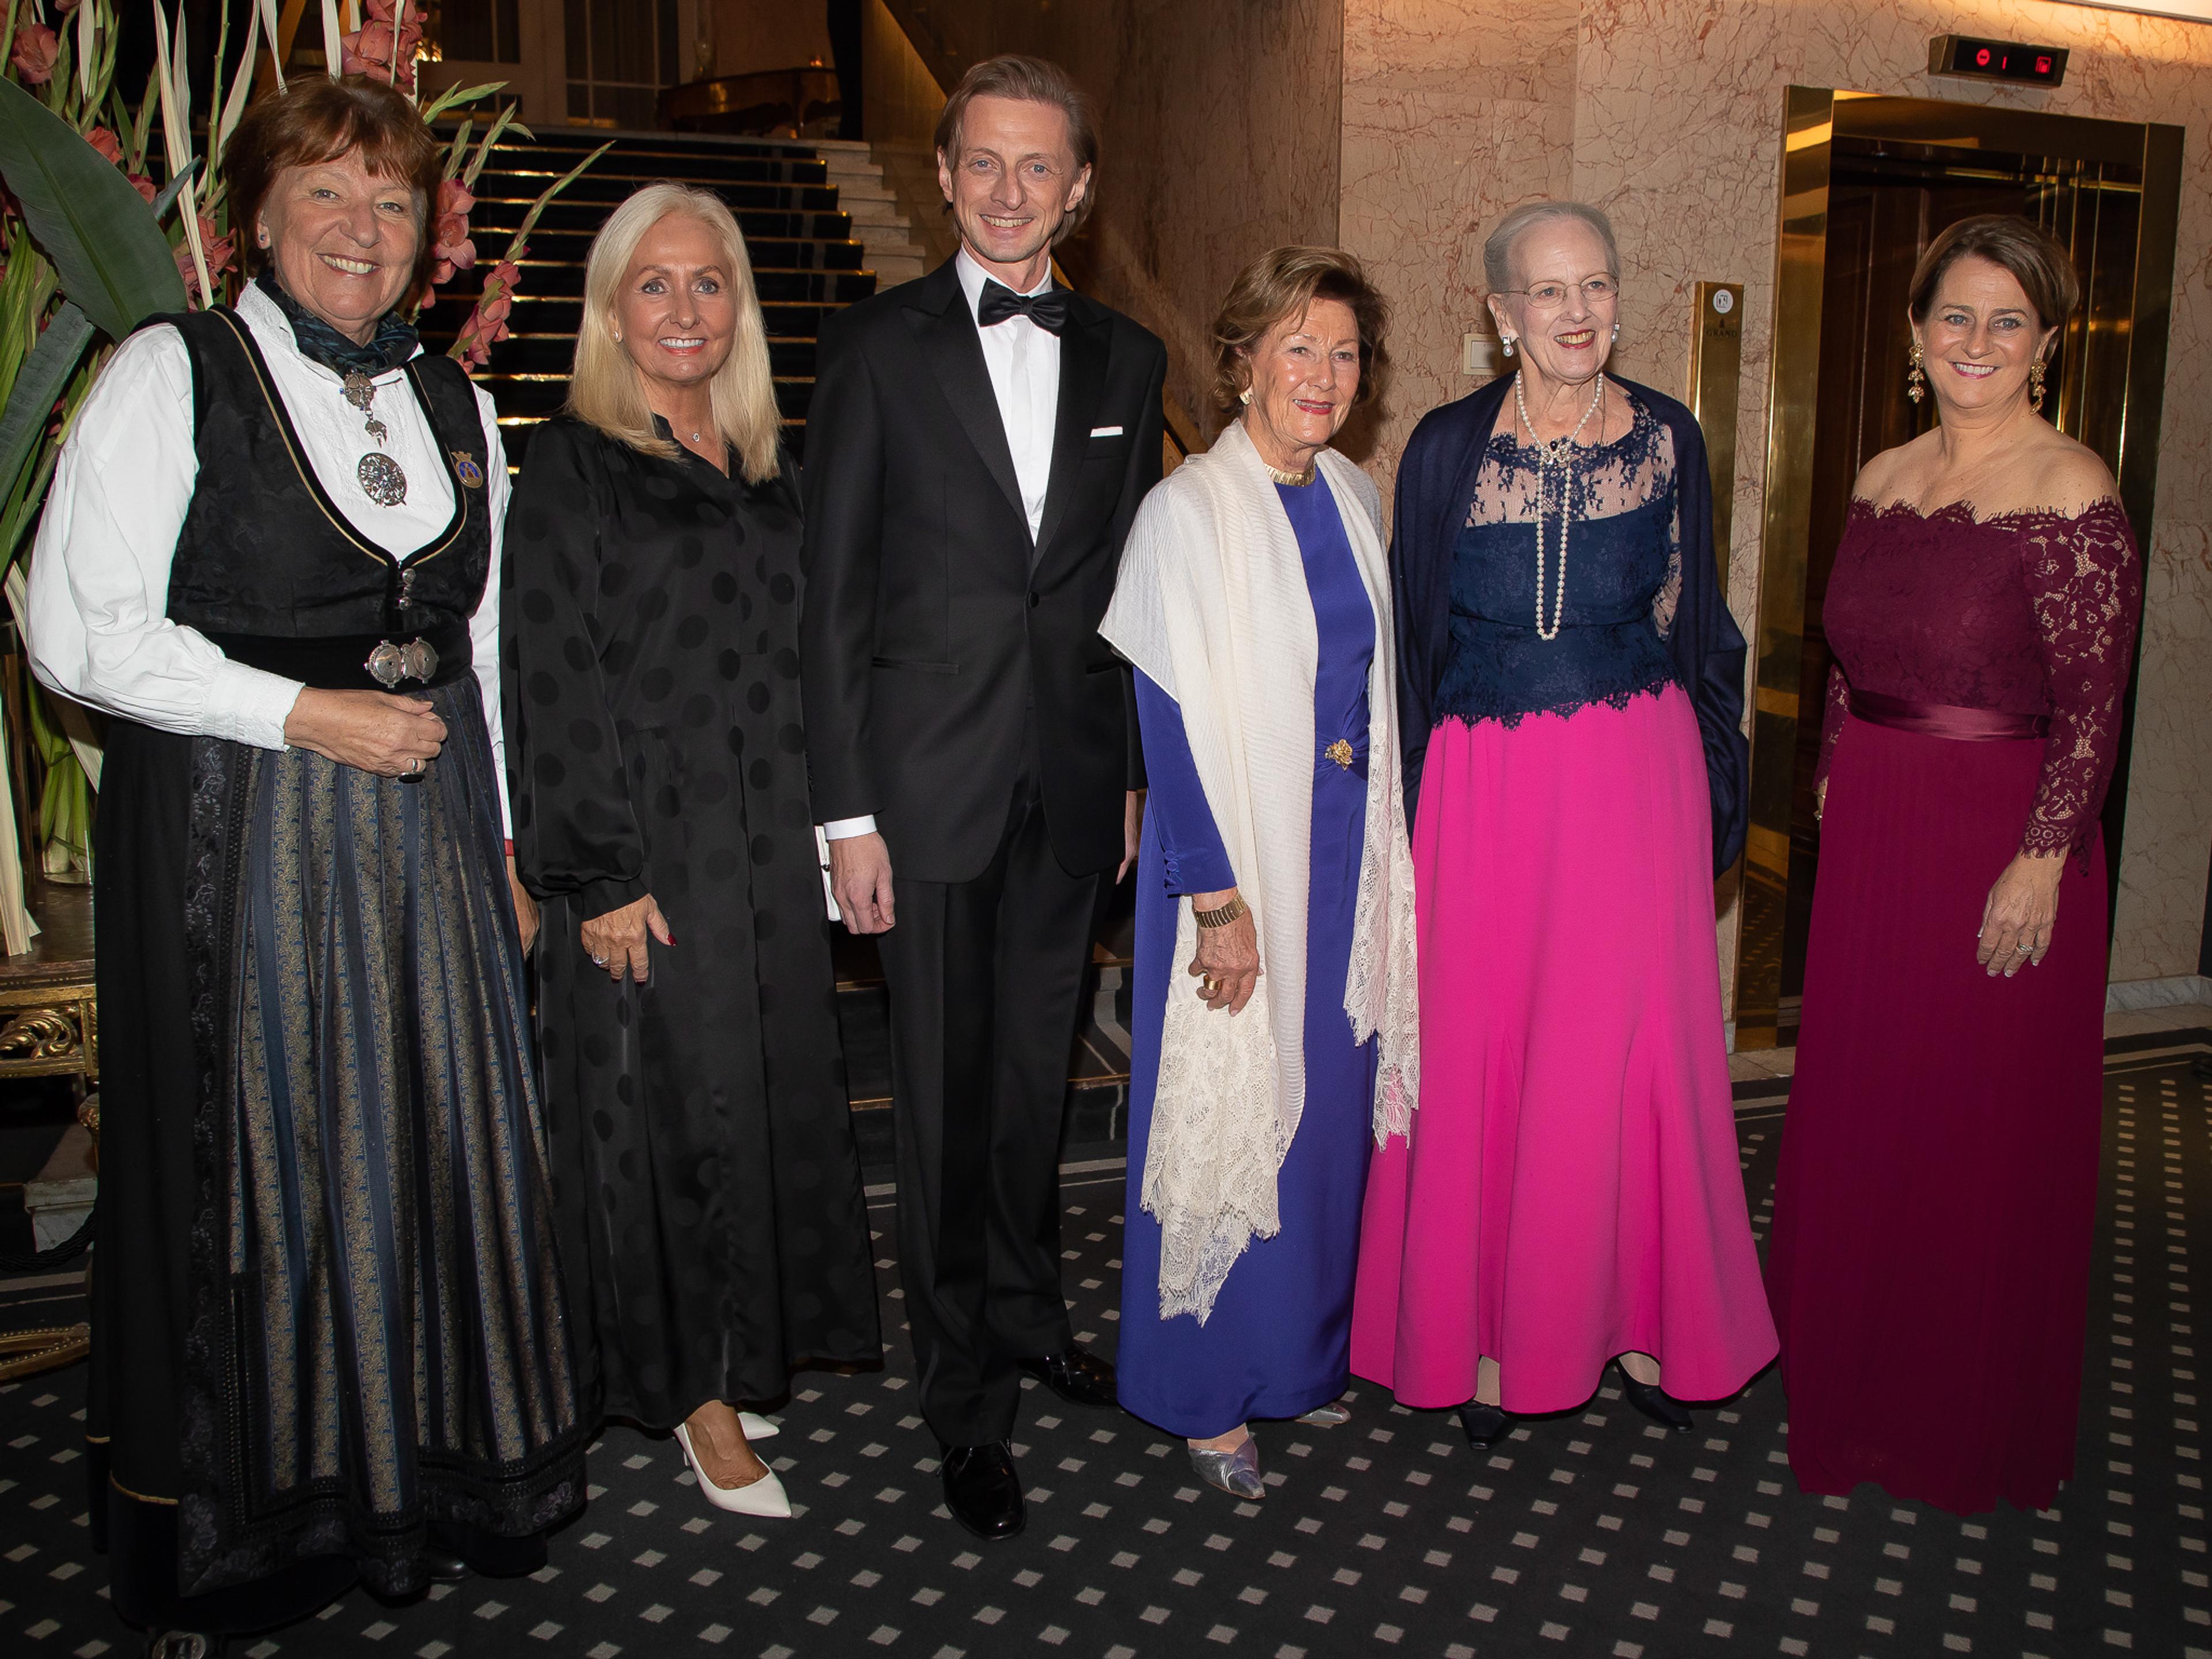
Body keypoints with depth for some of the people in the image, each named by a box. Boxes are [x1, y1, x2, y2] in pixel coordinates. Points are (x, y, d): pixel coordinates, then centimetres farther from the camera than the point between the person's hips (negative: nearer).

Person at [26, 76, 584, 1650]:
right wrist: (308, 714, -15)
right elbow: (80, 633, -9)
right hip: (236, 830, -4)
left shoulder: (453, 399, 12)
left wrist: (502, 841, 13)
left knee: (444, 1143, 9)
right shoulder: (173, 373, -4)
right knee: (258, 1159, 5)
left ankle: (445, 1472, 28)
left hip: (425, 826, 5)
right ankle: (243, 1521, 25)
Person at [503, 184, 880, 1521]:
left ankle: (743, 1344, 29)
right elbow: (555, 684, -10)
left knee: (778, 1089, 11)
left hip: (772, 840, 6)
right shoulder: (575, 469, -6)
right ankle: (692, 1385, 17)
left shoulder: (765, 466, 12)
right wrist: (601, 878, -15)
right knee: (673, 1100, 1)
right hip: (650, 845, -6)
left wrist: (829, 828, 9)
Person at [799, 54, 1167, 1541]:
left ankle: (1030, 1318, 36)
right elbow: (834, 600, -4)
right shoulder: (875, 349, -2)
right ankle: (971, 1398, 20)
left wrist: (1139, 774, 9)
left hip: (1072, 785, 3)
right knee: (946, 1094, 4)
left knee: (1038, 1072, 15)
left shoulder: (1125, 359, 9)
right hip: (931, 782, -3)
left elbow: (1131, 582, 12)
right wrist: (847, 814, -9)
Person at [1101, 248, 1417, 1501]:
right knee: (1225, 1111, 4)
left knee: (1329, 1103, 15)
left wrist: (1381, 855, 11)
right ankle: (1208, 1392, 21)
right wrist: (1220, 901, -18)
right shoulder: (1188, 511, -13)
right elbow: (1173, 720, -16)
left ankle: (1307, 1350, 34)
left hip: (1349, 846, 6)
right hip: (1240, 851, -6)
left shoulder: (1357, 498, 7)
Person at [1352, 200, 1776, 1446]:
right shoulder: (1450, 446, -1)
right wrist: (1405, 801, 1)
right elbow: (1412, 636, 4)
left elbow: (1697, 622, 10)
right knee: (1480, 1051, 5)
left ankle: (1635, 1316, 24)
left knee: (1629, 1047, 5)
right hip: (1485, 782, -1)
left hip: (1637, 776, 1)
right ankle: (1485, 1331, 21)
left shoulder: (1667, 438, 4)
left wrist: (1714, 795, 7)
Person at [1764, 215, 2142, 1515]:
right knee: (1857, 1103, 15)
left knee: (1987, 1126, 6)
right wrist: (1837, 790, 12)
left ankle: (1974, 1419, 27)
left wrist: (2040, 864, -17)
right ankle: (1853, 1371, 35)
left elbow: (2093, 705, -14)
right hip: (1873, 831, 6)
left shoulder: (2071, 496, -13)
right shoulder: (1884, 481, 7)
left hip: (2003, 840, -6)